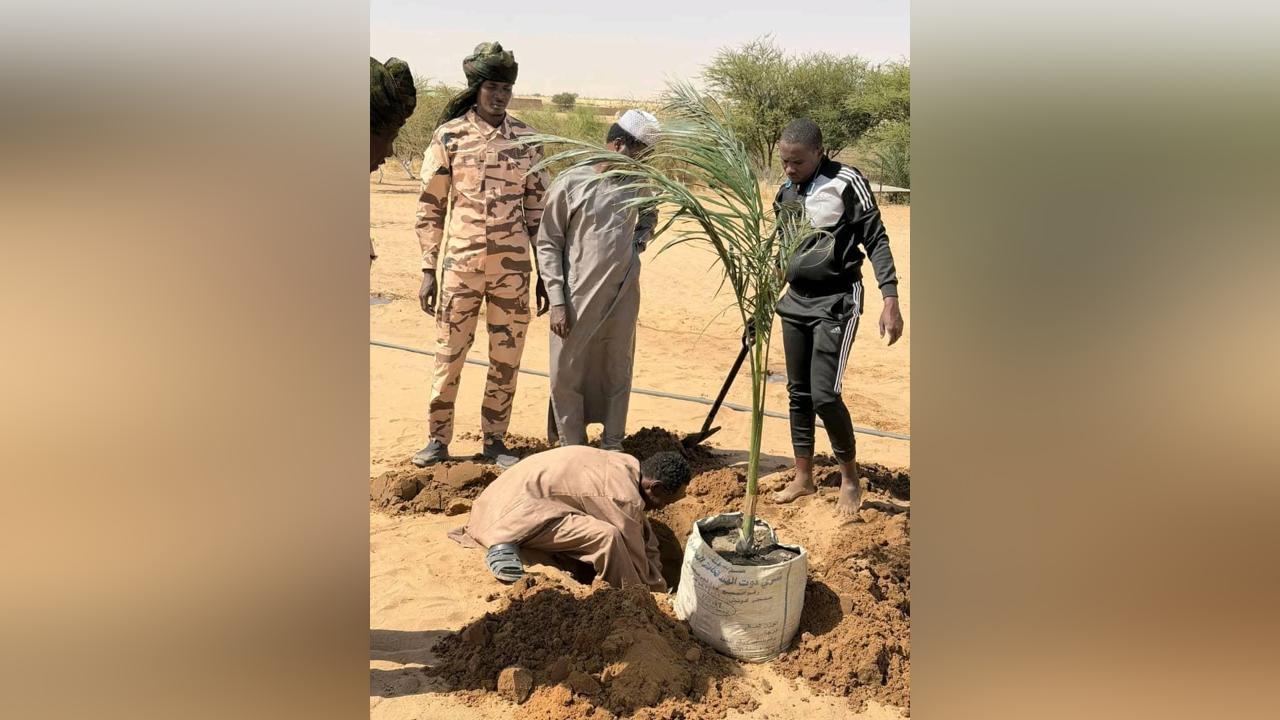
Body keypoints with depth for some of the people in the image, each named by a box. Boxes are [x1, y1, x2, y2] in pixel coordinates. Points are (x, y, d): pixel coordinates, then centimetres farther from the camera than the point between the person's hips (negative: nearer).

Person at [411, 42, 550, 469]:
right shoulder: (449, 136, -1)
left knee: (506, 359, 8)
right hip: (461, 263, -2)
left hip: (513, 268, 2)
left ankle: (494, 440, 23)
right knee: (449, 354, 6)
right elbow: (430, 208, 1)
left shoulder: (525, 139, 5)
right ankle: (438, 438, 22)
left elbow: (538, 208, 8)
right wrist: (428, 270, -3)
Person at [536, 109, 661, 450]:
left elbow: (650, 219, 28)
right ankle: (573, 450, 16)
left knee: (618, 373, 10)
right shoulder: (570, 183, -7)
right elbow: (547, 244, -4)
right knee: (567, 376, 2)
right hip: (577, 298, -3)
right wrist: (557, 301, -10)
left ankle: (613, 448, 22)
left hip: (623, 296, 4)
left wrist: (638, 243, 6)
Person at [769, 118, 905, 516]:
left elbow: (876, 240, -10)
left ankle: (850, 477, 11)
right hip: (795, 301, 6)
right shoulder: (786, 192, 7)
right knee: (798, 392, 9)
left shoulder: (847, 183, -11)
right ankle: (803, 477, 23)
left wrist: (890, 300, -17)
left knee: (824, 394, -11)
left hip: (836, 302, -6)